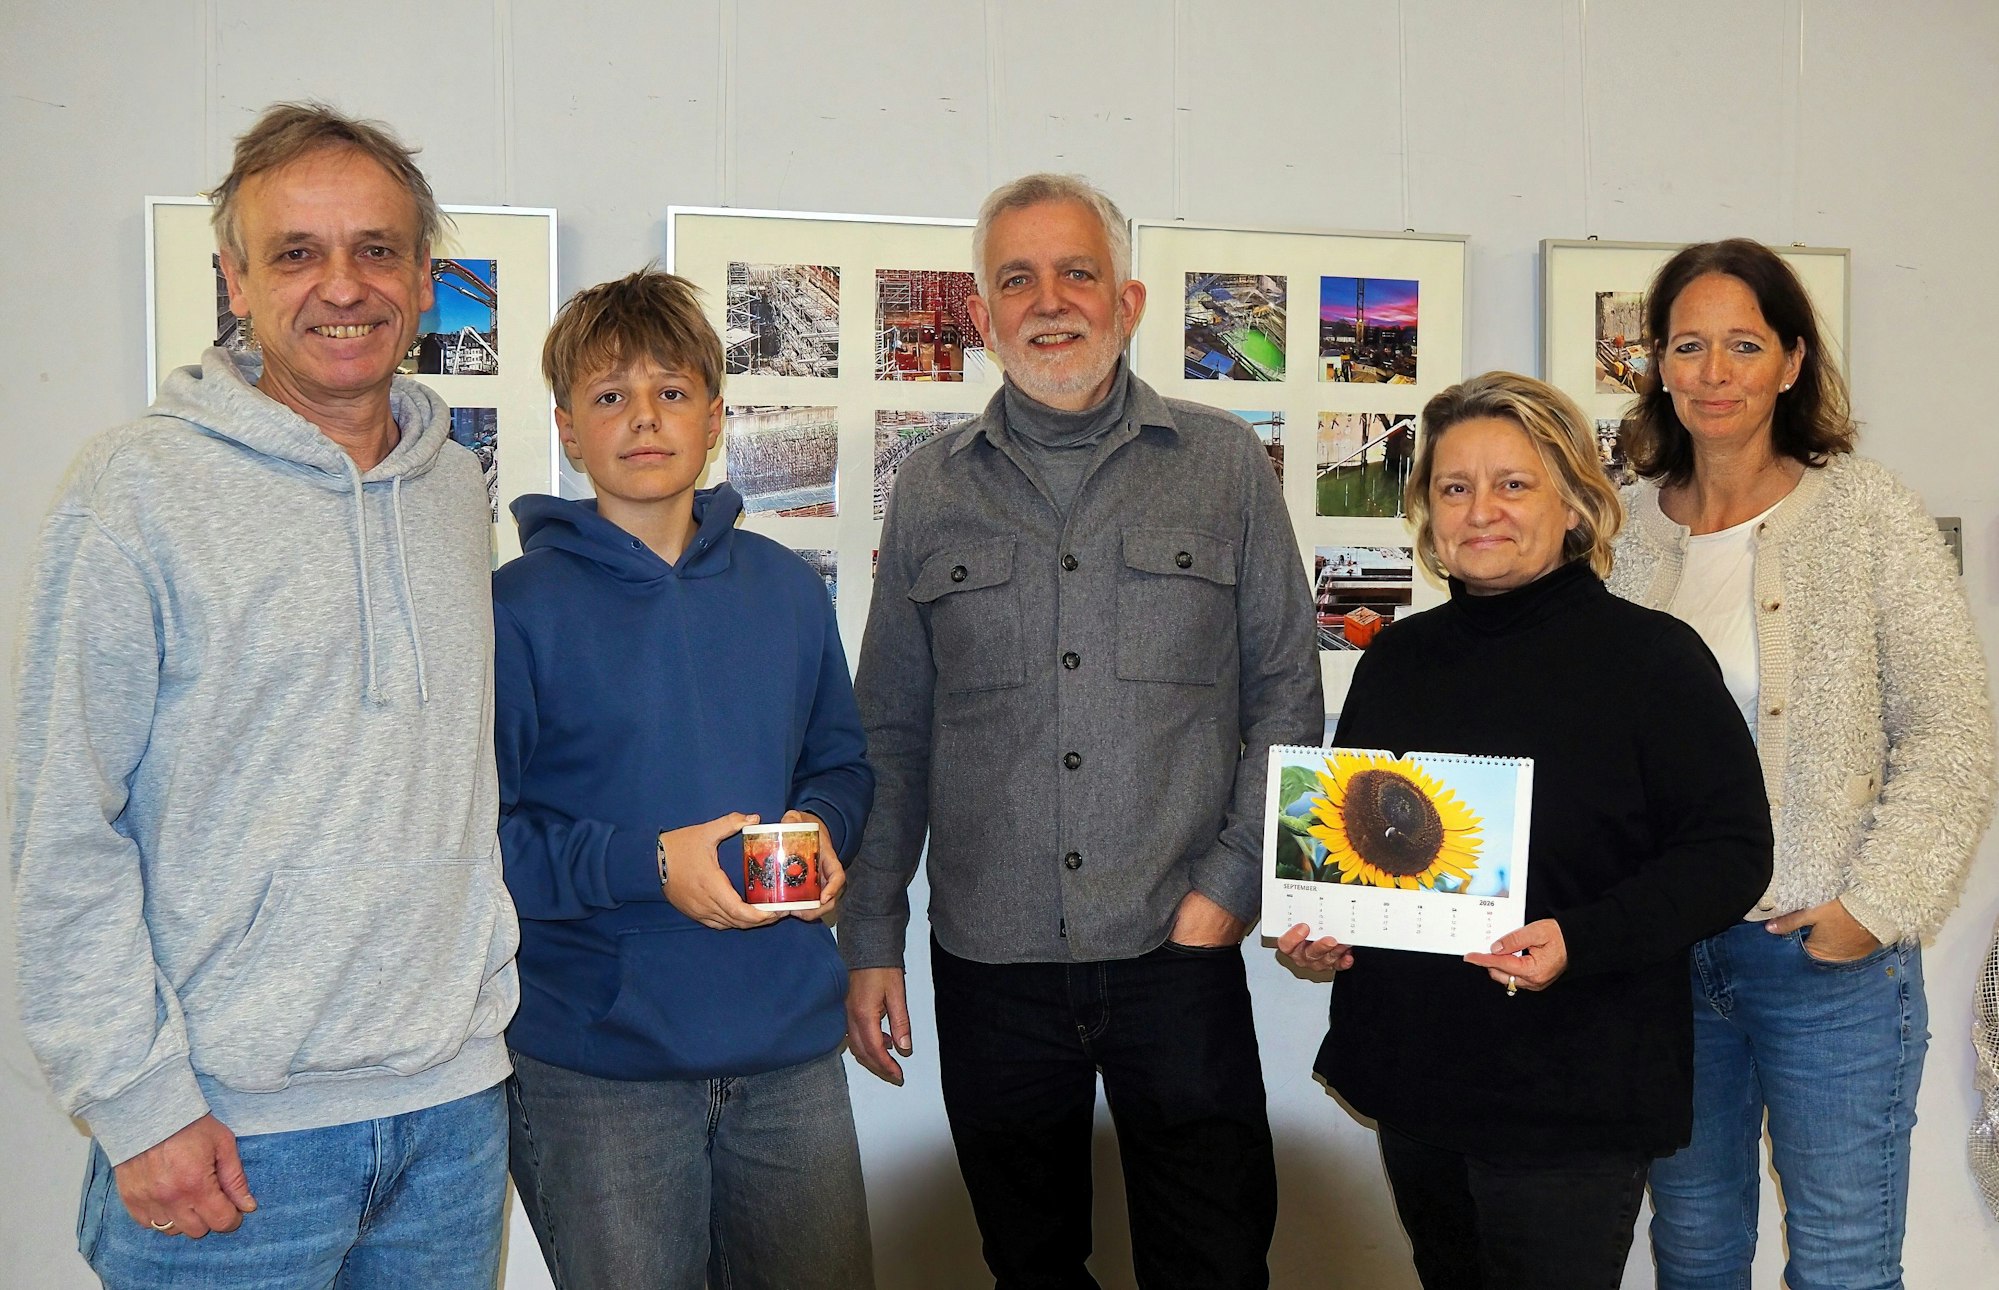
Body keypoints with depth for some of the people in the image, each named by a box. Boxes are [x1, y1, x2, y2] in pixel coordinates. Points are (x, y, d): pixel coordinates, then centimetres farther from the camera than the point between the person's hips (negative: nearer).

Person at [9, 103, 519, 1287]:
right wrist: (138, 1100, -12)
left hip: (455, 1100, 5)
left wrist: (481, 1005, 11)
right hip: (232, 1124, -4)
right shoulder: (140, 488, -8)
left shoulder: (459, 488, 7)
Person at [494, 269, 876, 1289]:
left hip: (791, 1046, 4)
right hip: (595, 1065, -4)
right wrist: (645, 864, -20)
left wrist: (821, 824, -4)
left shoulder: (786, 589, 8)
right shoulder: (519, 609, -7)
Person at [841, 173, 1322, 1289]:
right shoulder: (931, 490, 7)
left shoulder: (1226, 465, 3)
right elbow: (894, 735, 9)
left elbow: (1287, 694, 5)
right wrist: (872, 940, 6)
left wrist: (1232, 883, -5)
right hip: (990, 961, 2)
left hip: (1179, 950, -1)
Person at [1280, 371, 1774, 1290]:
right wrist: (1310, 924, -1)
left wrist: (1579, 942, -24)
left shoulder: (1653, 655, -8)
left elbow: (1731, 850, -11)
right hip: (1412, 1078, 6)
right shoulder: (1397, 659, 9)